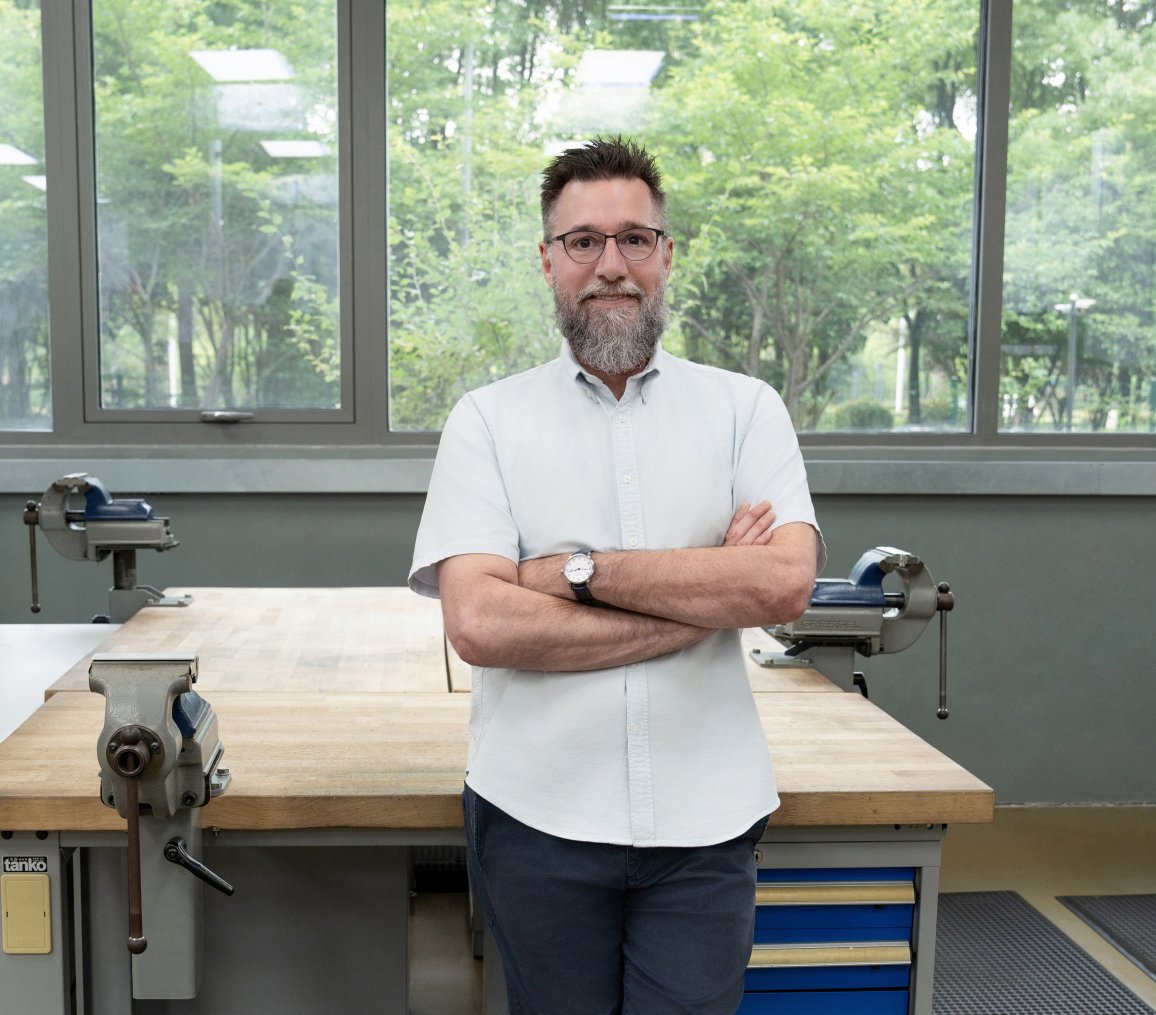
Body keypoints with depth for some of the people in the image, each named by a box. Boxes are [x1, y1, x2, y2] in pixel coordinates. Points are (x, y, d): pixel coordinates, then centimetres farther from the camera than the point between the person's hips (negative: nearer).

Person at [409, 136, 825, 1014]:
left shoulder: (746, 409, 4)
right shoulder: (488, 421, 1)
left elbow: (785, 583, -11)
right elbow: (478, 624, -12)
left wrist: (579, 570, -13)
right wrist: (707, 603, -12)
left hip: (704, 821, 0)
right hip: (538, 818, 0)